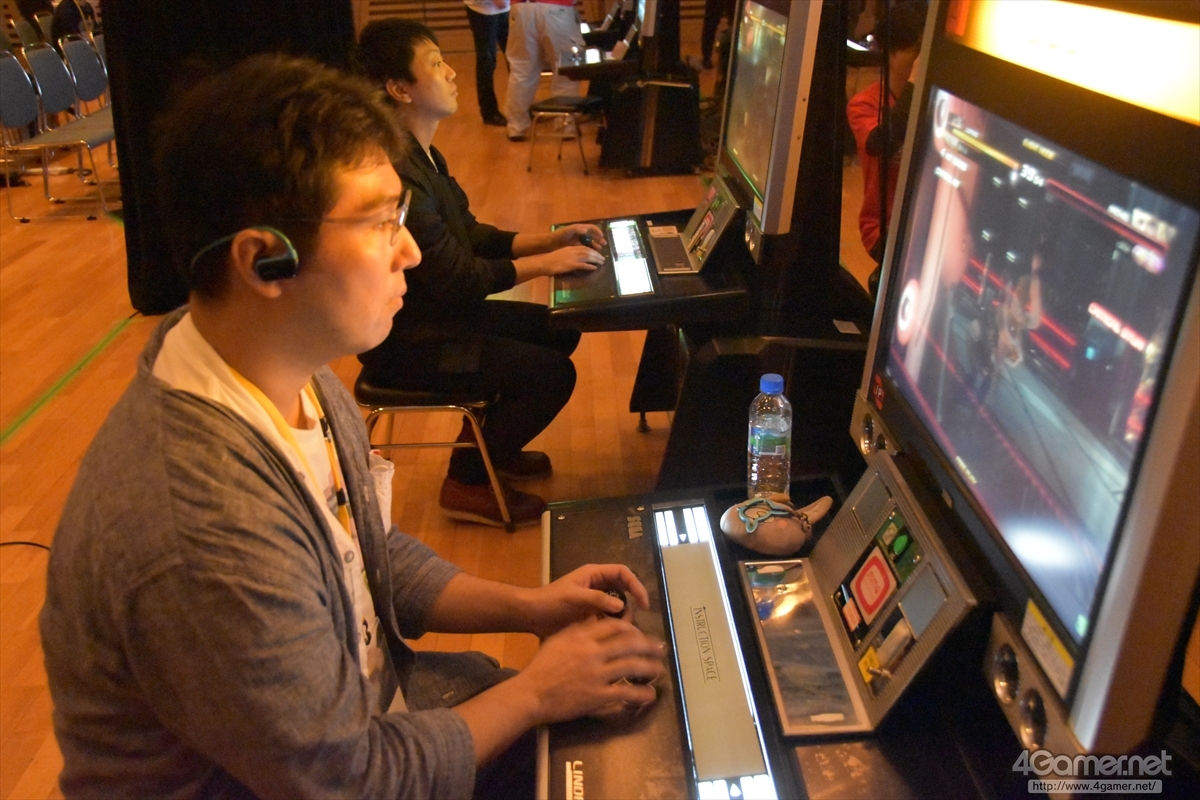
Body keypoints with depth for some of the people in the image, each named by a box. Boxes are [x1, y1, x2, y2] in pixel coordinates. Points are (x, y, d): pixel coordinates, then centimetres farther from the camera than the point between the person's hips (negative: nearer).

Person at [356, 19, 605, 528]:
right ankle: (468, 483, 3)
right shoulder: (397, 171, -27)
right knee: (553, 372, -15)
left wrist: (550, 239, 1)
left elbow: (471, 236, 12)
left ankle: (488, 444, 25)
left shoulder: (422, 156, 7)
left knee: (559, 330, 13)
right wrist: (546, 263, -15)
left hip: (434, 313, 10)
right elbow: (459, 280, -24)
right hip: (406, 343, -10)